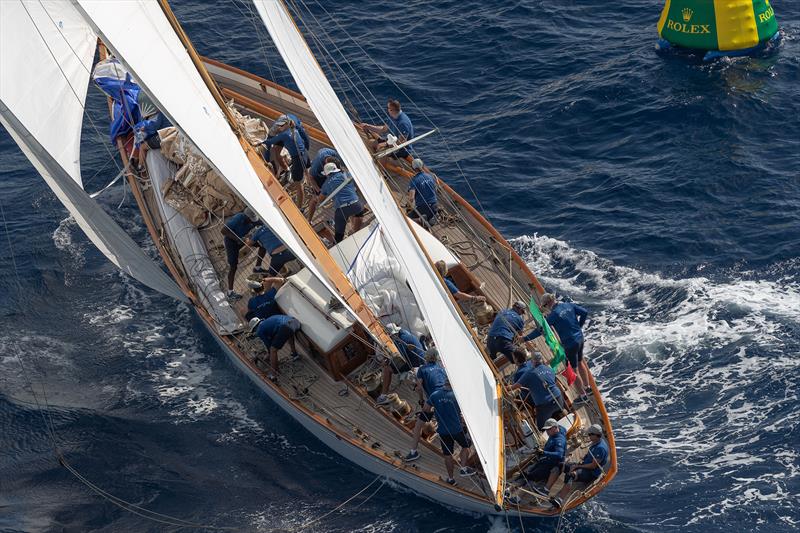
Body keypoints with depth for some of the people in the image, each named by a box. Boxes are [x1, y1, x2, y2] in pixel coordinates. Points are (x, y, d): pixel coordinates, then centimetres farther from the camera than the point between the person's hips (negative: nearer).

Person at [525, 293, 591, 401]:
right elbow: (585, 313, 3)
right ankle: (587, 387, 43)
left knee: (574, 370, 9)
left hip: (570, 344, -8)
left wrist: (525, 339, -16)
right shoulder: (568, 305, 0)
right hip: (580, 338, 8)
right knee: (580, 363, 27)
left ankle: (583, 395, 20)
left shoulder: (553, 314, -20)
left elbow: (541, 330, -20)